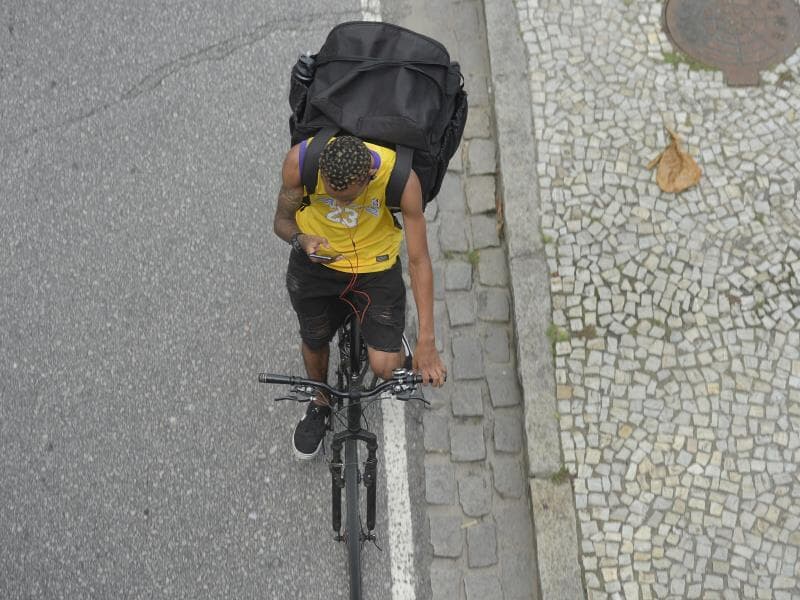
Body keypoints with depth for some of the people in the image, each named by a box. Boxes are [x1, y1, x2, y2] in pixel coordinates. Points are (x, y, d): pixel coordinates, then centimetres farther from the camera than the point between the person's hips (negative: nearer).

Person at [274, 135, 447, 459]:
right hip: (315, 263, 2)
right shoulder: (300, 160, -28)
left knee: (384, 368, -10)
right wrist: (301, 240, -34)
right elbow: (282, 221, -8)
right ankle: (319, 405, 52)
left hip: (376, 268, -1)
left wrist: (426, 342, -24)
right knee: (314, 344, 19)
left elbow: (419, 261, -23)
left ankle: (394, 343, 29)